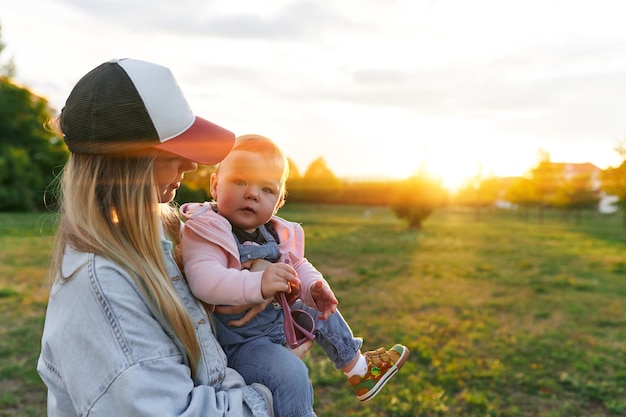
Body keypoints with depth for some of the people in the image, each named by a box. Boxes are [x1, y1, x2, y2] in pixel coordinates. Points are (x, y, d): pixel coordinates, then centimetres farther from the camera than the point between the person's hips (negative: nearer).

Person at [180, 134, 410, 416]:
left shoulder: (276, 234, 1)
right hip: (237, 339, -8)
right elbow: (203, 280, -38)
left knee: (323, 314, 21)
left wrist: (315, 288, -12)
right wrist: (257, 284, -53)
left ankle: (359, 370, 46)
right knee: (291, 373, -31)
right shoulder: (206, 233, -22)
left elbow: (298, 267, 10)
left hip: (277, 316, 8)